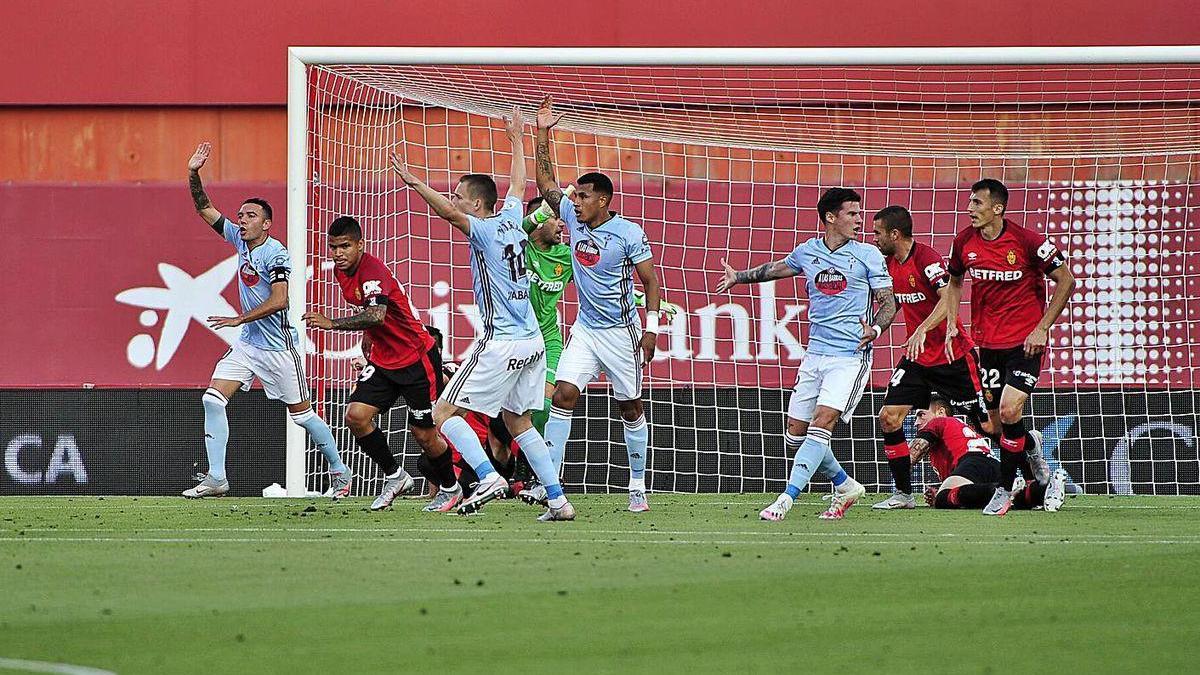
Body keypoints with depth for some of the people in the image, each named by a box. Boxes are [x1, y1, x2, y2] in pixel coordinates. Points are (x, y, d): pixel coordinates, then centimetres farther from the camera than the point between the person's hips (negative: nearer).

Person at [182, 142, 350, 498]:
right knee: (213, 399, -7)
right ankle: (216, 478, -7)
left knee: (301, 413, 2)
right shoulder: (240, 240, 5)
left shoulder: (276, 254, -17)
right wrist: (194, 174, -3)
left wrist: (240, 319, -23)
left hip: (278, 346, -7)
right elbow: (205, 209, 10)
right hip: (248, 344, 7)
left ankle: (339, 472, 19)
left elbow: (278, 301, -25)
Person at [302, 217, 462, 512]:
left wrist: (332, 323, -45)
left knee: (424, 435, -1)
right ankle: (395, 476, 9)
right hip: (383, 361, 8)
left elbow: (376, 316, -42)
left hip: (417, 359, -8)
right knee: (356, 416, -10)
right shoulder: (341, 271, 3)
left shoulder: (373, 270, -24)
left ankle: (451, 488, 24)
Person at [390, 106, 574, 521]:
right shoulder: (510, 219, 11)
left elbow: (448, 212, -29)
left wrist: (414, 183, -38)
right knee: (517, 421, 17)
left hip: (502, 343, -9)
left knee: (444, 413, -5)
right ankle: (558, 500, 11)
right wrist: (516, 139, 44)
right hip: (533, 342, 9)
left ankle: (489, 478, -22)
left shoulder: (484, 229, -10)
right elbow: (518, 185, 31)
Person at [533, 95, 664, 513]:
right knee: (564, 395, -11)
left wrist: (651, 327, -14)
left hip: (621, 332, -4)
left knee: (630, 408, 6)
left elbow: (650, 279, -8)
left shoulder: (628, 234, -12)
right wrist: (543, 134, 3)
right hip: (585, 329, 4)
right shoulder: (574, 219, 2)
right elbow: (545, 184, 9)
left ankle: (638, 487, 16)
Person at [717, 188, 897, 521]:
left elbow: (889, 302, 0)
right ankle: (846, 487, 23)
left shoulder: (868, 254, -1)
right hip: (815, 353, 5)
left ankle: (786, 499, -23)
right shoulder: (807, 252, 9)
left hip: (851, 355, -5)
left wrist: (875, 330, -20)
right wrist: (738, 277, 39)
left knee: (821, 425, -20)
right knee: (795, 436, 4)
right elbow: (778, 268, 31)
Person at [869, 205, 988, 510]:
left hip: (953, 355, -7)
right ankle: (903, 494, 3)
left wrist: (922, 331, -39)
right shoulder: (889, 264, 5)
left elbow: (948, 299, -30)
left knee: (987, 424, -3)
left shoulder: (926, 257, -18)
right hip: (917, 358, 7)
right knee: (889, 417, -5)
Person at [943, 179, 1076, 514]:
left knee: (1009, 411, -19)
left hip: (1025, 342, -5)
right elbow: (954, 282, 18)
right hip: (988, 344, 5)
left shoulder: (1026, 241, -15)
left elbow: (1066, 279, -7)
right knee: (997, 424, 7)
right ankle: (1031, 446, 41)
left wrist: (1042, 328, -10)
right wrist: (951, 324, 5)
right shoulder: (964, 242, -2)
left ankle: (1004, 490, -3)